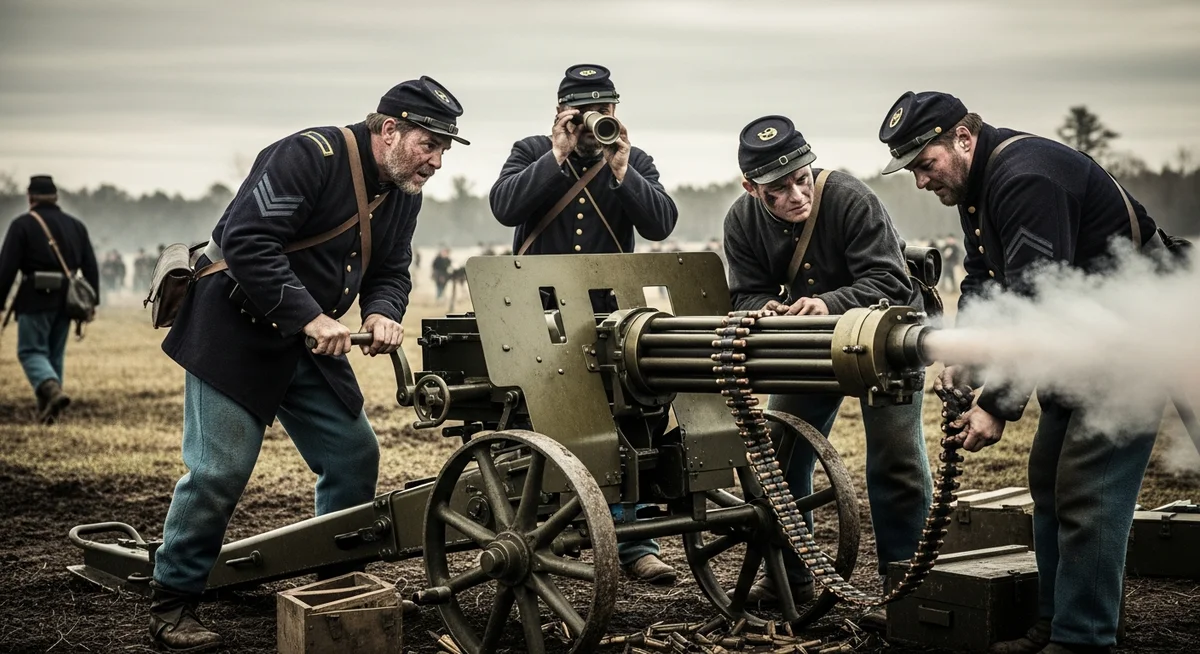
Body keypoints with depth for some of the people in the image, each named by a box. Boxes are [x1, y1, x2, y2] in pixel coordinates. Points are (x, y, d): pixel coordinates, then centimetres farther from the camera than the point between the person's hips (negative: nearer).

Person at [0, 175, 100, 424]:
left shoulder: (22, 224, -4)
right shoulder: (76, 225, 10)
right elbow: (91, 267, 9)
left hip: (36, 298, -5)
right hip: (66, 300, 5)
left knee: (31, 351, 0)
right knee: (55, 353, 15)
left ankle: (53, 391, -25)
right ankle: (47, 408, 18)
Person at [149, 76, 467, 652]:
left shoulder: (403, 195, 5)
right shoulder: (308, 155, -22)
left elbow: (390, 272, 11)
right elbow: (246, 241, -29)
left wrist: (381, 313, -12)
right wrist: (310, 317, -32)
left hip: (310, 344, 8)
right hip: (236, 333, -8)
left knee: (354, 456, 7)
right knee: (219, 471, -8)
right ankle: (172, 606, 8)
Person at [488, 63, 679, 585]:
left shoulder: (635, 162, 11)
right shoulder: (531, 153, 7)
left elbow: (660, 224, -5)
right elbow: (505, 206, -12)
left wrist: (620, 168, -14)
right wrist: (559, 155, -15)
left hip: (609, 312, 1)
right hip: (539, 311, 0)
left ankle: (634, 546, 1)